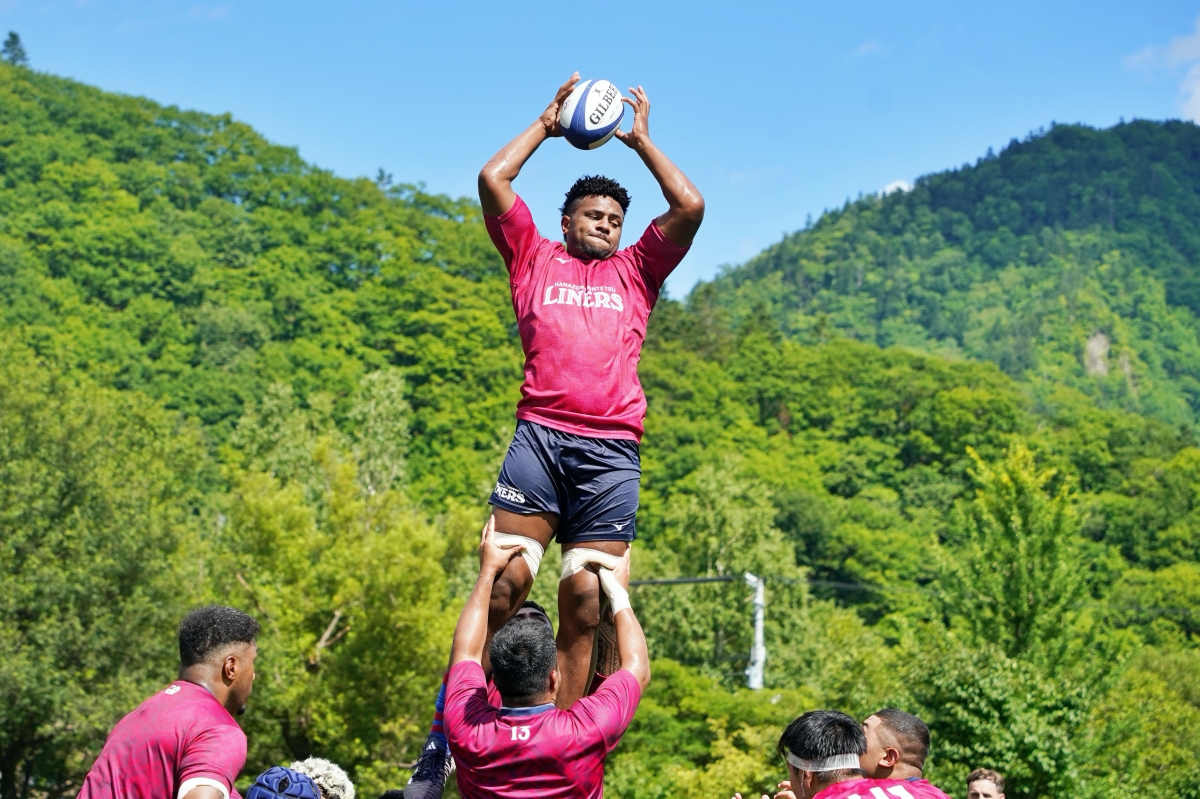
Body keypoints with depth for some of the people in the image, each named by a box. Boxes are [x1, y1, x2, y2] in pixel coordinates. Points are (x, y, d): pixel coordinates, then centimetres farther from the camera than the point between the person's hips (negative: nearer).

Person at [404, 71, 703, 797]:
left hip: (612, 449, 2)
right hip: (540, 435, -2)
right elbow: (492, 180, 13)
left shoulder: (636, 272, 25)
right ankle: (447, 734, -10)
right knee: (506, 579, -13)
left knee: (585, 600, -5)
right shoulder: (535, 259, 21)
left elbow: (691, 207, 16)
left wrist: (641, 139, 24)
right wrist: (548, 124, 23)